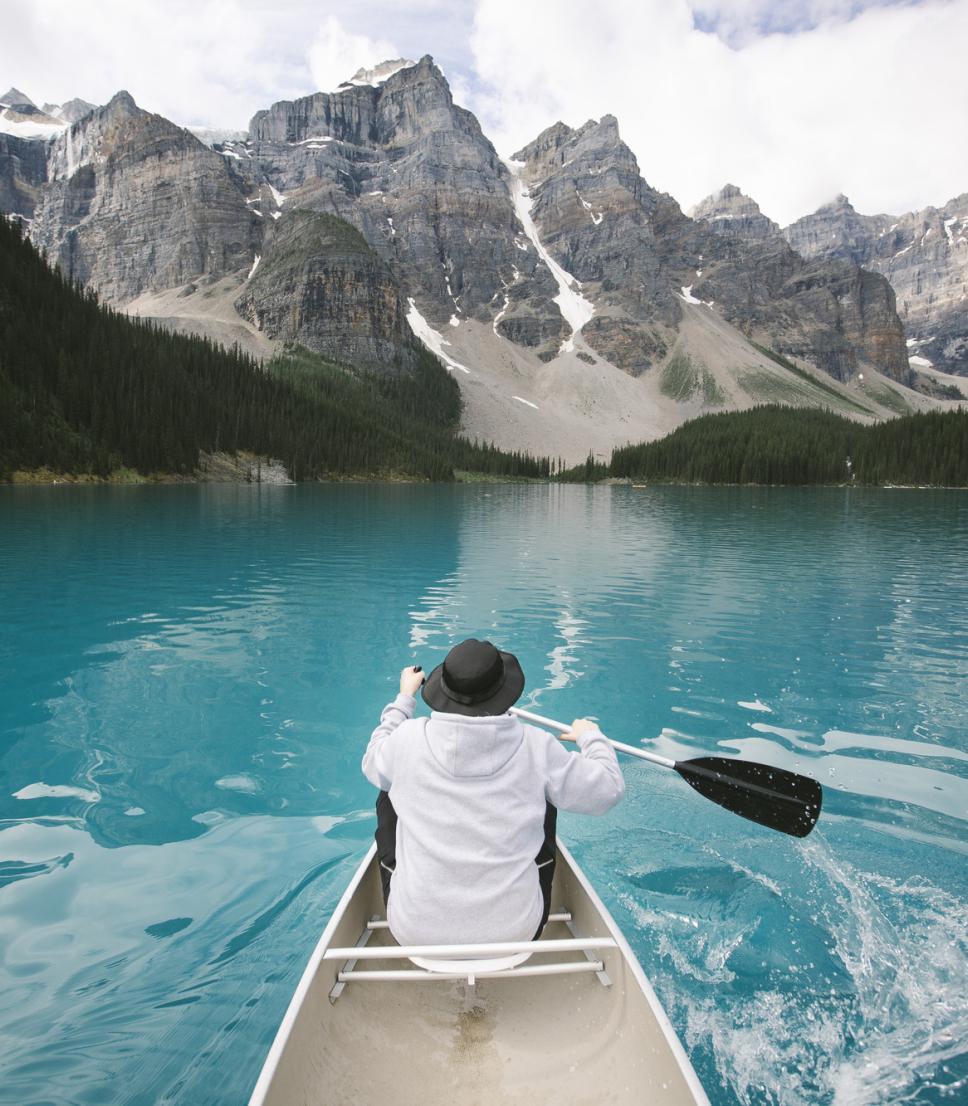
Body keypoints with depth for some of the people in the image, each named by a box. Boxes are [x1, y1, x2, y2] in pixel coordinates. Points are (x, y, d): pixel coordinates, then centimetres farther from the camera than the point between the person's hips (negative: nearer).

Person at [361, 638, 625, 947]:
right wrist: (591, 736, 19)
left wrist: (404, 699, 24)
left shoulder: (409, 739, -13)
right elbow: (609, 788, -1)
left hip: (415, 934, 0)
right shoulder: (536, 746, -14)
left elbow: (372, 764, 11)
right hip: (517, 932, 0)